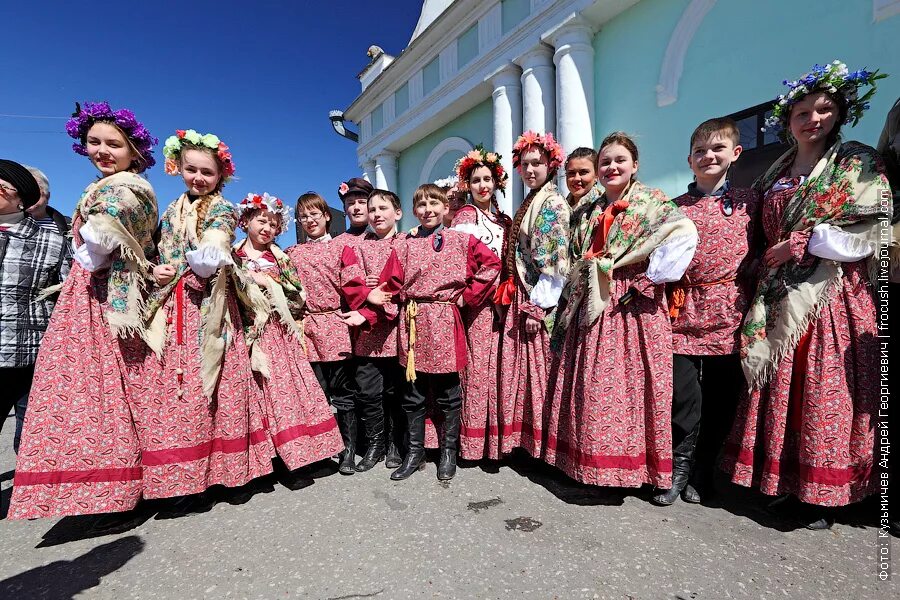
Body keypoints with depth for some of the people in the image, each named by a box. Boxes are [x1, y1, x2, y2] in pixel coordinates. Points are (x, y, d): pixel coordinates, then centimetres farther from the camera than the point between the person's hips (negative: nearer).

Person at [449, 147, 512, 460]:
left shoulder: (504, 219, 20)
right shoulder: (465, 215, 4)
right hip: (476, 299, -5)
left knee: (498, 364, 4)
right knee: (477, 365, -6)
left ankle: (497, 437, 13)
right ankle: (474, 441, 5)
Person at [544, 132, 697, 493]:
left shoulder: (651, 201, 1)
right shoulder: (592, 211, 18)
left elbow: (685, 232, -15)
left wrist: (652, 272, -16)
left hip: (635, 304, -5)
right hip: (593, 305, 5)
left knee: (633, 381, -2)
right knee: (594, 385, 7)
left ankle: (640, 462, 13)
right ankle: (594, 460, 20)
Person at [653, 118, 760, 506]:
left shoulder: (749, 201, 9)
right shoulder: (675, 207, 9)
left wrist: (753, 273, -5)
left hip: (728, 315, 1)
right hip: (684, 312, 0)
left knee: (721, 399, 9)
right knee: (682, 394, 0)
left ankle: (702, 472, 27)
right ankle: (680, 468, 19)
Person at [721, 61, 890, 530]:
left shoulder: (858, 164, 3)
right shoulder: (775, 175, 16)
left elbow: (869, 234, -8)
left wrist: (799, 244, -10)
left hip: (832, 297, -4)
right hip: (781, 297, 4)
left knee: (825, 392, -3)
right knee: (779, 389, 4)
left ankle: (822, 493, 10)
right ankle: (786, 485, 16)